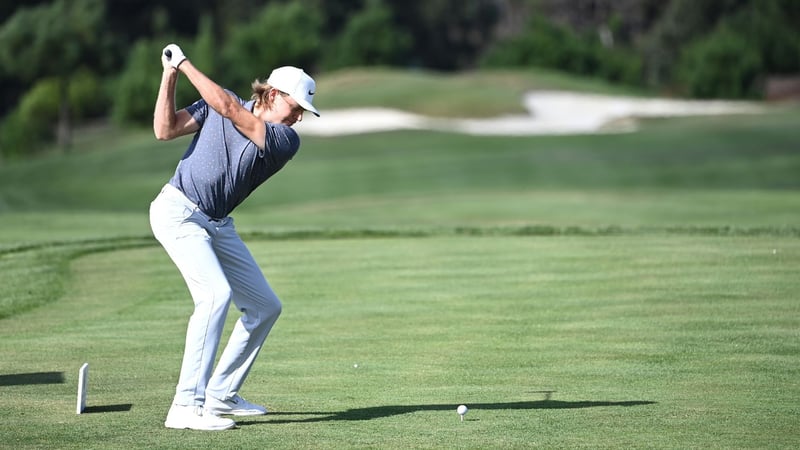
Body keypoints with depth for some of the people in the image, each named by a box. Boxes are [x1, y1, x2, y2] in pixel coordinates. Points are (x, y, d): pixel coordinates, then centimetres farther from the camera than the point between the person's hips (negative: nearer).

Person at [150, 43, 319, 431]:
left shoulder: (286, 141, -5)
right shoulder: (217, 102, -4)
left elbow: (229, 109, -19)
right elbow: (165, 130, -8)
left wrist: (184, 64, -17)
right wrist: (169, 76, -14)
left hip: (218, 224, 6)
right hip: (178, 211, -6)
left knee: (265, 307, 7)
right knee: (215, 293, -25)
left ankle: (221, 395, 21)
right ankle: (185, 407, -28)